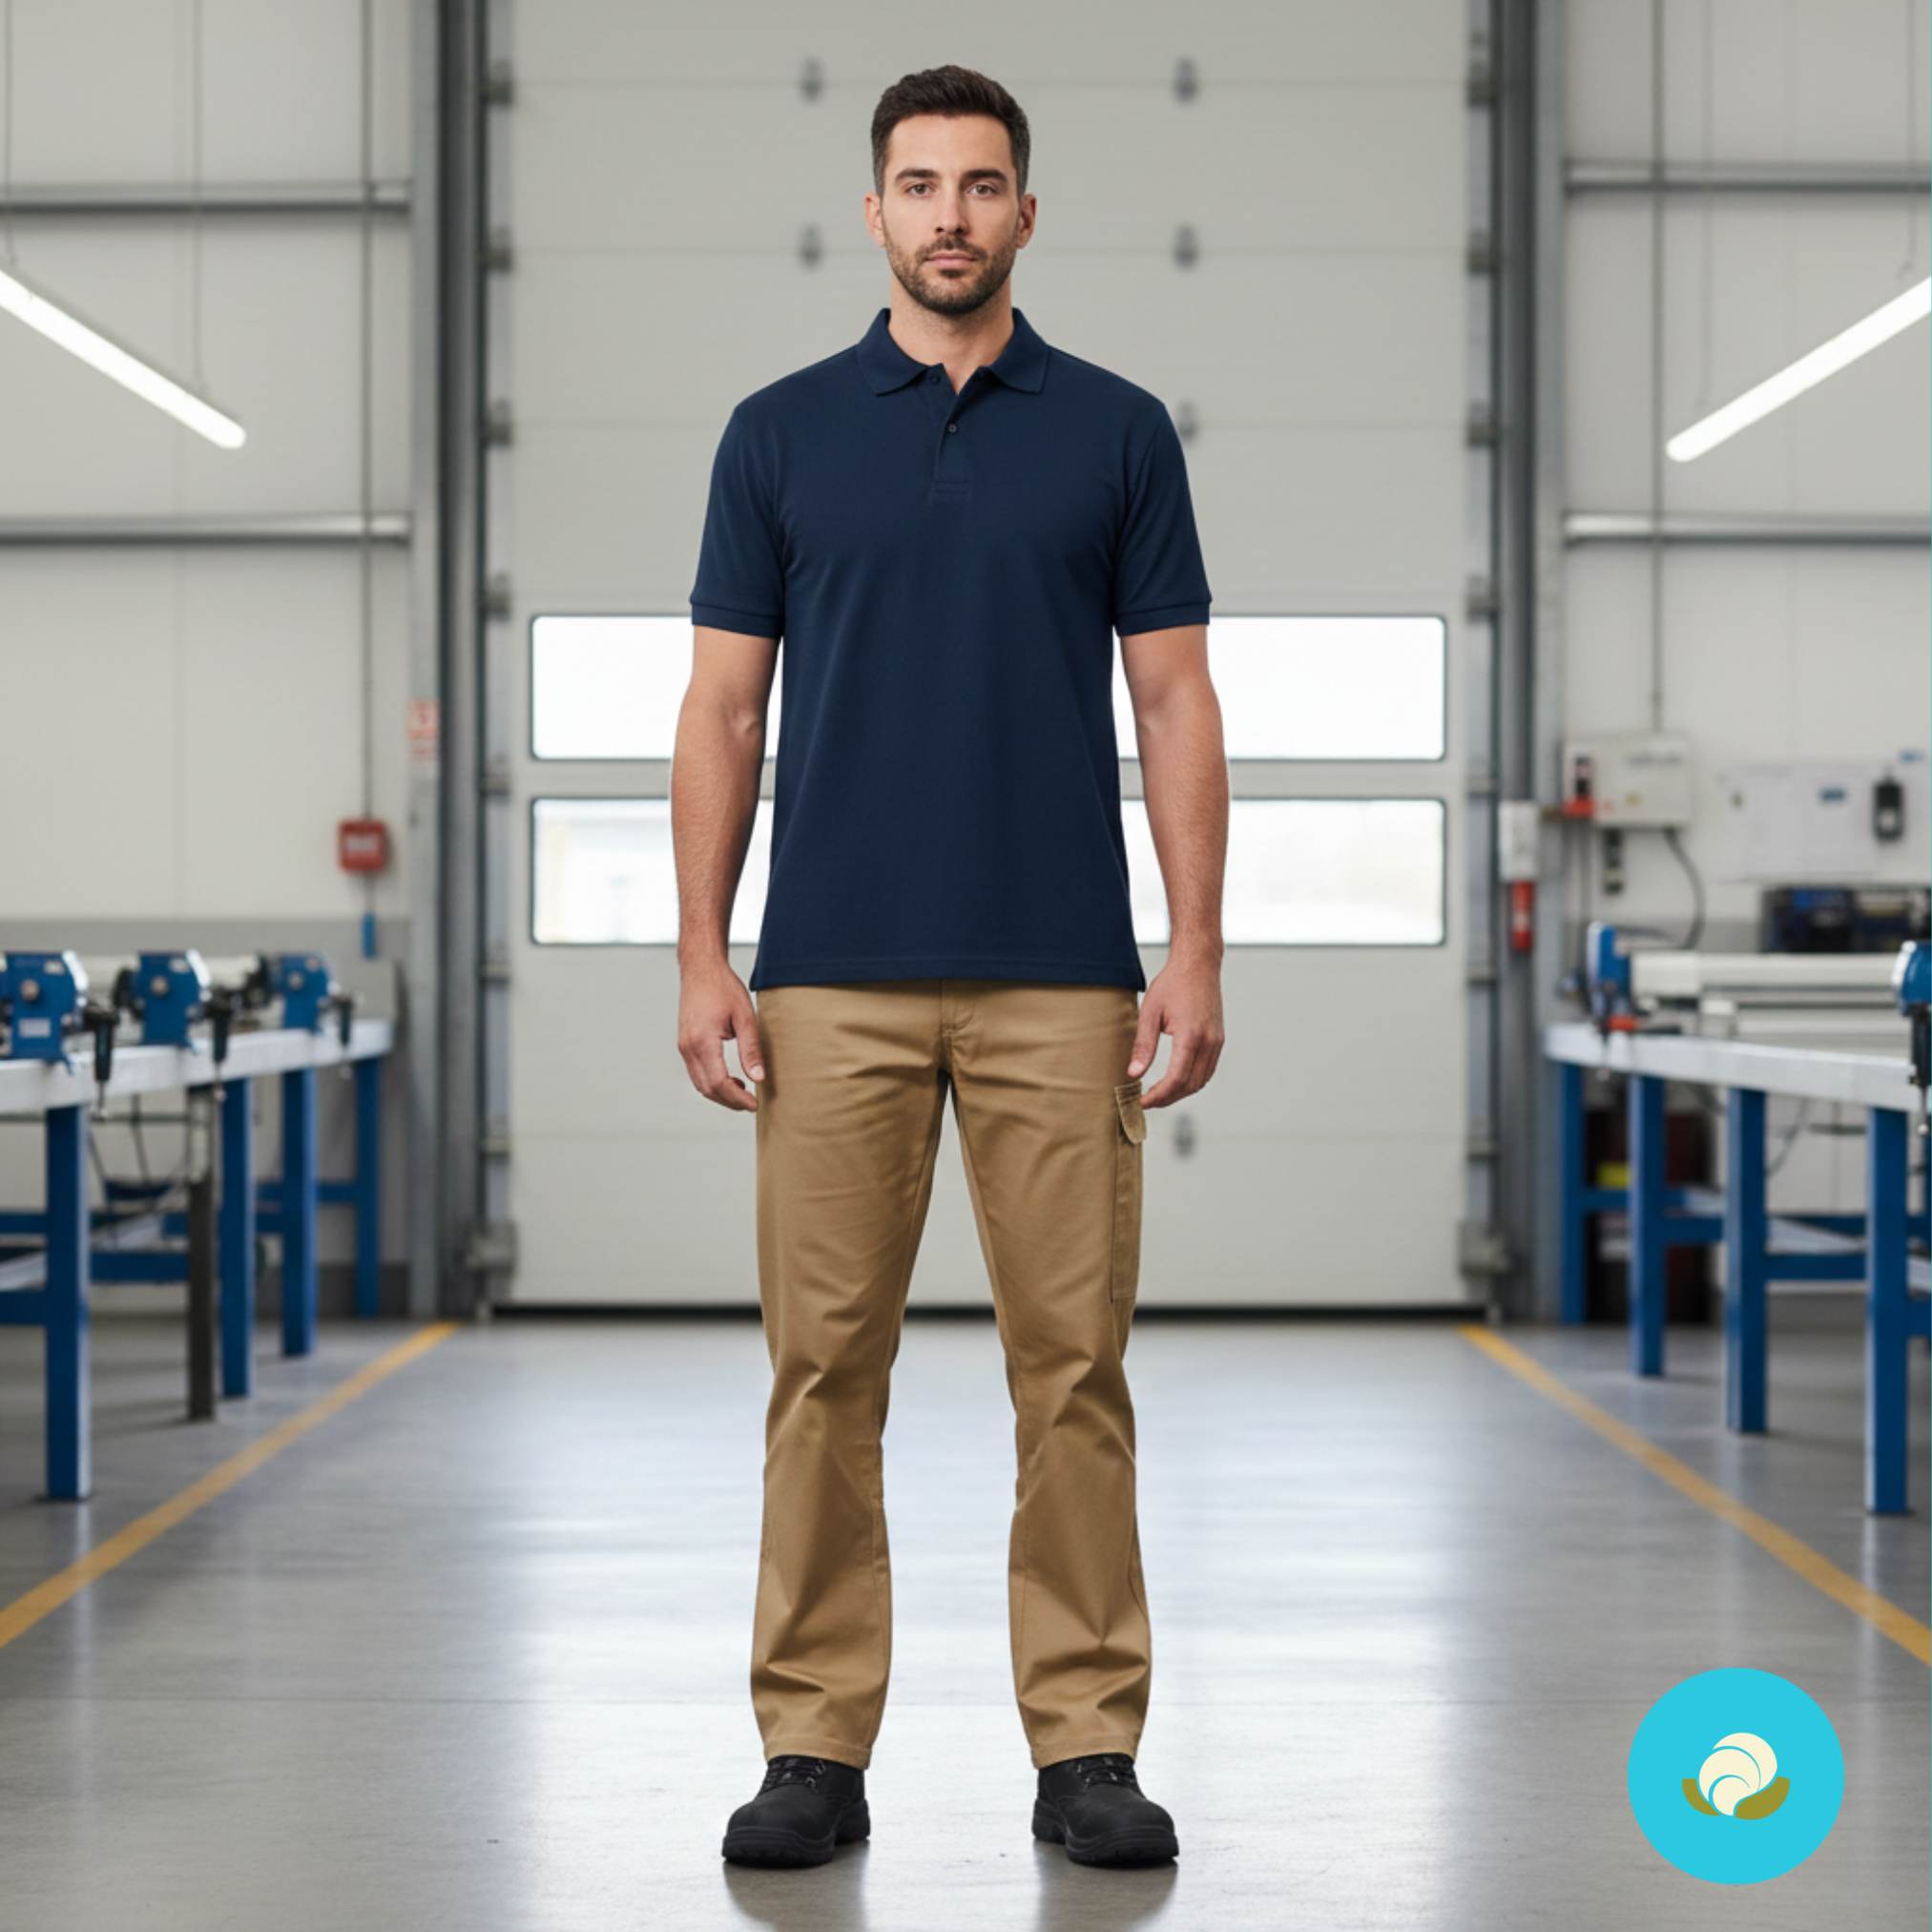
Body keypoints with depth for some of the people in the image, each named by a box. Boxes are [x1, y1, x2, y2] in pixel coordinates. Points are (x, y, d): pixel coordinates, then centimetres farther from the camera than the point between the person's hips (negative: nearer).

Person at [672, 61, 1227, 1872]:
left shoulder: (1117, 430, 5)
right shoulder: (779, 432, 6)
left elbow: (1174, 702, 3)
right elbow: (723, 707, 5)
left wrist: (1195, 949, -6)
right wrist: (701, 956, -4)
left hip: (1060, 977, 0)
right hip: (833, 975, 0)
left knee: (1073, 1361, 2)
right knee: (824, 1363, 2)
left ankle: (1087, 1742, 11)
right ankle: (815, 1742, 11)